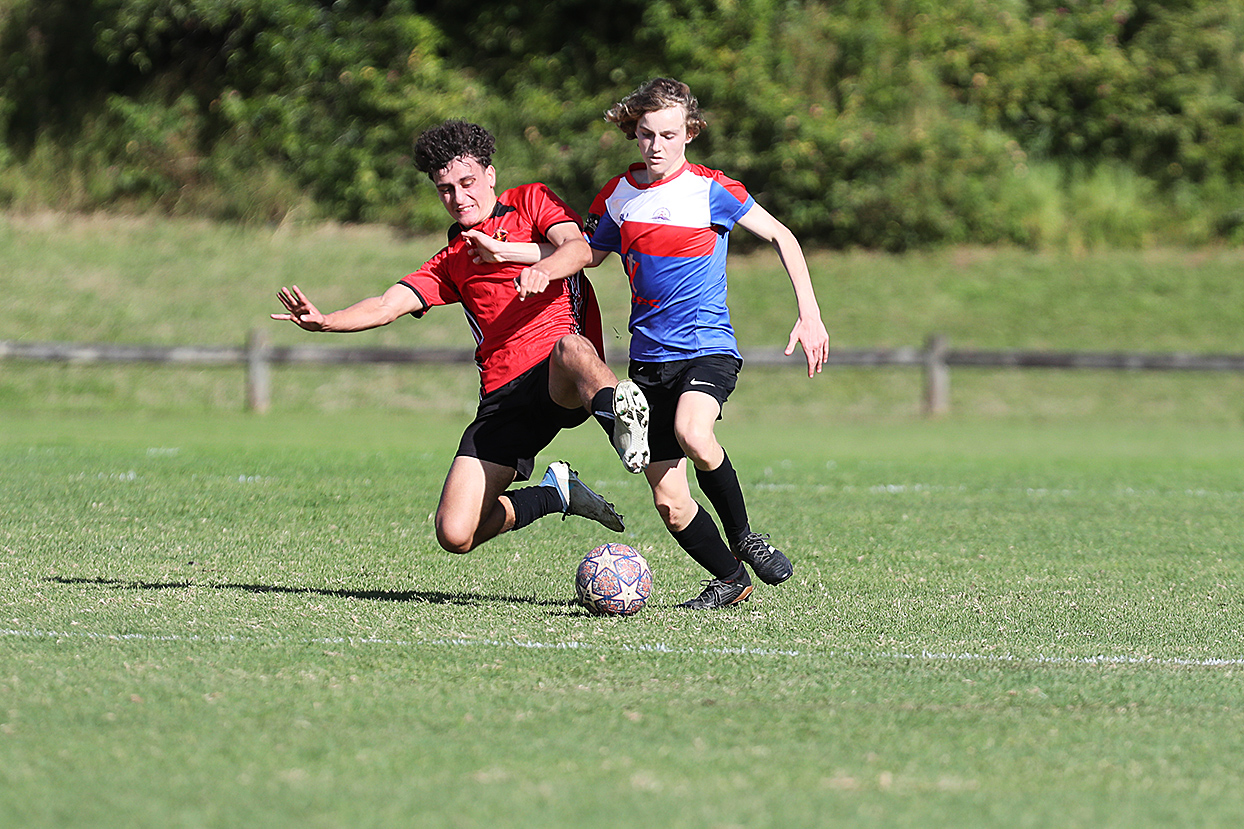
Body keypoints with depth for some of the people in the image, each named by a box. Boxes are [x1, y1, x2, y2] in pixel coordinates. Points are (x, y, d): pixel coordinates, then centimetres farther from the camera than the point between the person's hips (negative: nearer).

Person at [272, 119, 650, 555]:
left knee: (572, 348, -42)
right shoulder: (451, 261, 23)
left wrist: (543, 267, -30)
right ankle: (553, 493, 15)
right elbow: (389, 305, 9)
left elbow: (578, 249, -6)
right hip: (502, 396, 5)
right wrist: (324, 321, -10)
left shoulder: (532, 201, 12)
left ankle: (617, 406, -70)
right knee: (455, 534, -9)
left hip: (559, 376, -4)